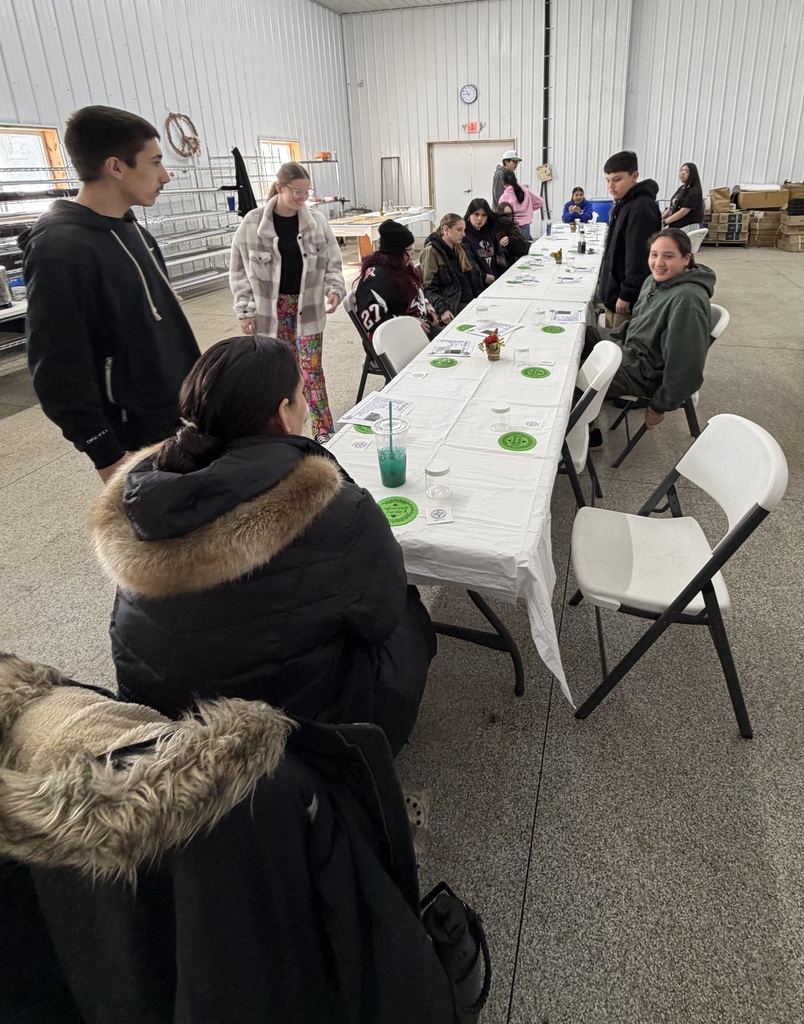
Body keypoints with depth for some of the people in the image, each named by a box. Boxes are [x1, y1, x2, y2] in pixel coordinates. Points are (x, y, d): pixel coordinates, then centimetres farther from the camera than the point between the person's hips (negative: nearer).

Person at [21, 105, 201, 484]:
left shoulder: (133, 233, 9)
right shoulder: (60, 250, -20)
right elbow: (59, 372, -21)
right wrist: (108, 456, -19)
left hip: (182, 417, 9)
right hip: (137, 439, -8)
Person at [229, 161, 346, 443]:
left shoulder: (317, 221, -1)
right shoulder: (252, 224, -7)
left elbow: (332, 262, 6)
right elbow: (240, 270, -1)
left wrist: (334, 289, -13)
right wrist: (245, 310, -5)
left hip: (308, 306, 1)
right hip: (272, 307, -1)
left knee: (312, 369, 1)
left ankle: (324, 430, 9)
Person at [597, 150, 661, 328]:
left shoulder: (641, 209, -19)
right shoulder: (624, 204, 12)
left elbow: (639, 258, -22)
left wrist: (626, 295, -21)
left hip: (626, 297, -10)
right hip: (613, 291, 10)